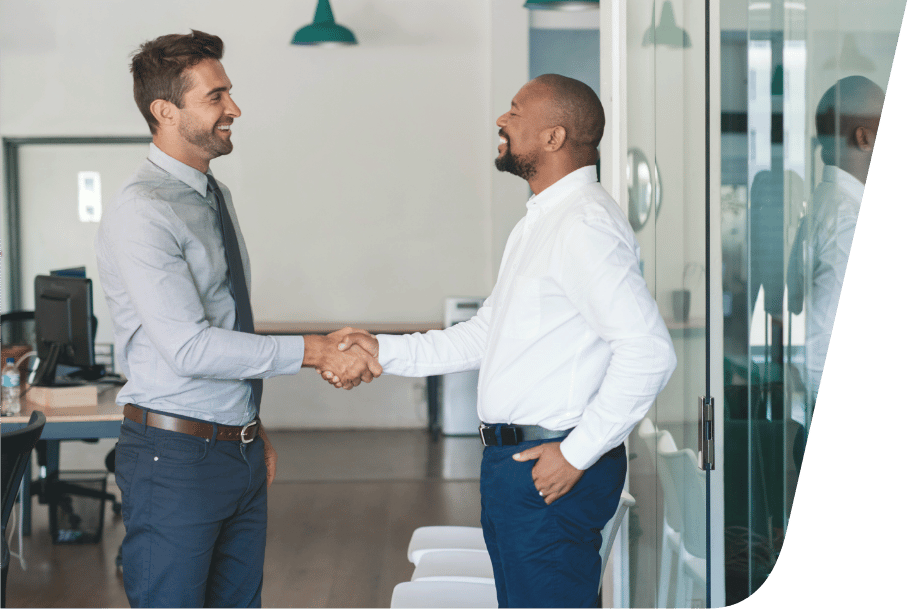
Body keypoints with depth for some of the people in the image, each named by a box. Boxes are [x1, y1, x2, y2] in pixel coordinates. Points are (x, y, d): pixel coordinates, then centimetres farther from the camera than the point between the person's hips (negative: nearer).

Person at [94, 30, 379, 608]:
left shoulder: (217, 196, 12)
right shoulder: (141, 214, -17)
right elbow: (191, 348, -24)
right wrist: (315, 351, -21)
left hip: (241, 449, 8)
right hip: (175, 455, -8)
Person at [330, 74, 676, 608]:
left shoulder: (586, 224, -17)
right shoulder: (539, 223, 16)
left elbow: (649, 352, -24)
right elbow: (485, 336, 21)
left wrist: (578, 453, -20)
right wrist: (384, 352, 13)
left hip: (551, 470, -10)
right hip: (514, 465, 10)